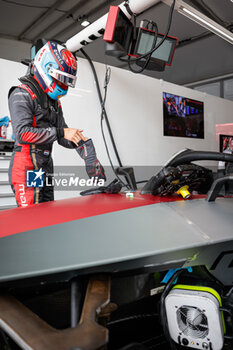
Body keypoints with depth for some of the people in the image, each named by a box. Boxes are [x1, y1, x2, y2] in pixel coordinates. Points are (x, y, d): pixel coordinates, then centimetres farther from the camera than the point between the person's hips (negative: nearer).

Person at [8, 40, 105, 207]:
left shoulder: (54, 101, 19)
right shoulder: (22, 94, -7)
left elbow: (62, 137, 17)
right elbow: (23, 132, -21)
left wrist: (80, 140, -2)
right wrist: (60, 132, -19)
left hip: (46, 169, 8)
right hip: (26, 169, -8)